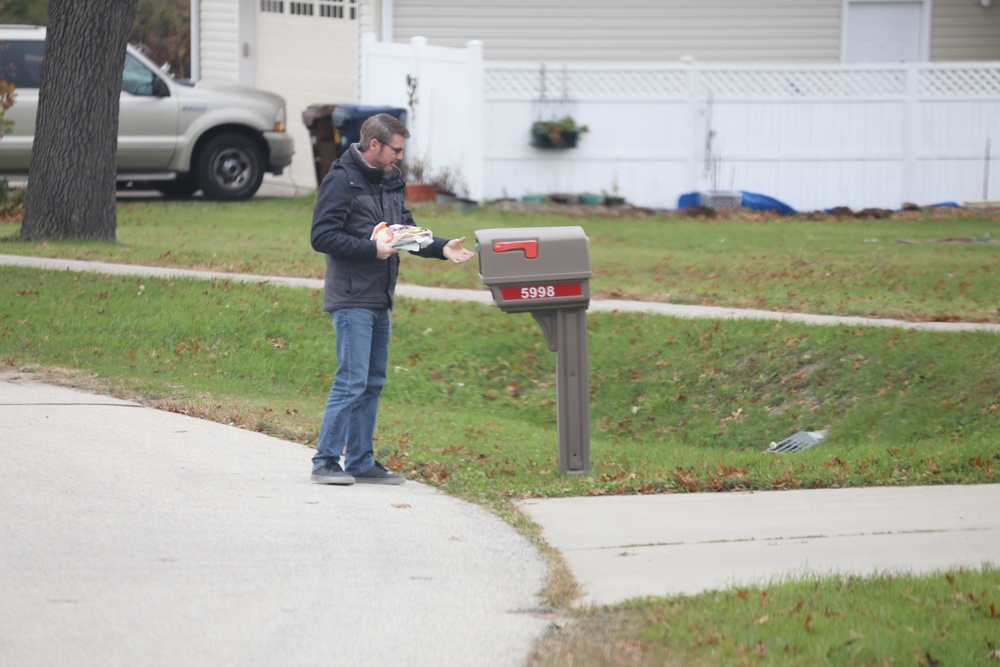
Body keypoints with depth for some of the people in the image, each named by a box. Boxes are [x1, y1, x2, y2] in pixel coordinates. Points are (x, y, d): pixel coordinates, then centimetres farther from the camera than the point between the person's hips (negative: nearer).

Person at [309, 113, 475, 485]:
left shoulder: (389, 181, 15)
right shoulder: (341, 180, -11)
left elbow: (406, 229, 17)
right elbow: (322, 236, -16)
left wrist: (441, 248, 1)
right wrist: (372, 248, -21)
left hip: (379, 301, 9)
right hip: (351, 300, -9)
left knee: (373, 383, 11)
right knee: (352, 381, -12)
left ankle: (361, 463, 16)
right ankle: (325, 462, -7)